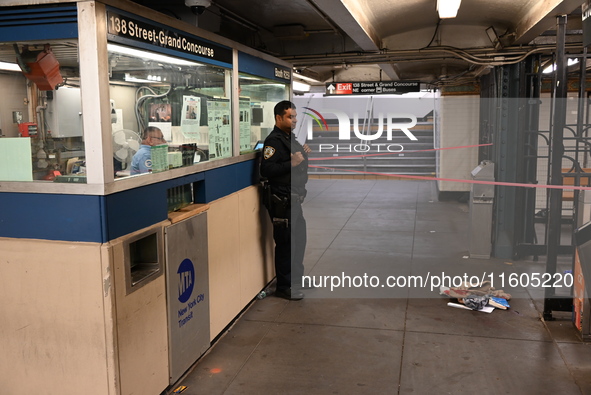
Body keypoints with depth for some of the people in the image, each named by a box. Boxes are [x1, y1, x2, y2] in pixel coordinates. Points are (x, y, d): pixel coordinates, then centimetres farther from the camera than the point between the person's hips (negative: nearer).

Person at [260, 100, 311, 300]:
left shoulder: (290, 137, 16)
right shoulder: (273, 140, -15)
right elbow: (266, 169, -25)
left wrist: (303, 154, 9)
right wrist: (291, 163, -26)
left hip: (294, 199, 10)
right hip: (282, 201, -10)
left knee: (299, 238, 19)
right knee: (285, 243, -2)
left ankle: (296, 279, 35)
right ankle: (284, 287, 10)